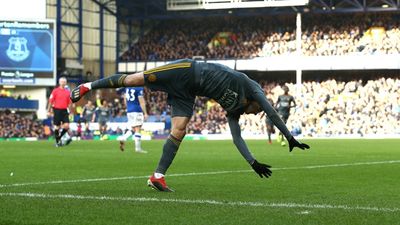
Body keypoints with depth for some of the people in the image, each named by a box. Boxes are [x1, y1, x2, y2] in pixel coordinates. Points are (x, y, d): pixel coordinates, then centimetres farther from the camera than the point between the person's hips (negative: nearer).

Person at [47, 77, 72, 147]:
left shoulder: (67, 92, 9)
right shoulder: (55, 91, -3)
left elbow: (69, 102, 16)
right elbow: (50, 101, -2)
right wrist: (49, 110, -3)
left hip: (64, 110, 4)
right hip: (57, 110, -3)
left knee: (66, 126, -9)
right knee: (57, 127, 2)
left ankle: (59, 137, 12)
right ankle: (57, 141, 15)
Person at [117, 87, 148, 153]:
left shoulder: (127, 87, 8)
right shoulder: (139, 88, -13)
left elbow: (125, 100, 16)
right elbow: (141, 102, -13)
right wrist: (145, 113, -6)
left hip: (129, 111, 7)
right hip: (137, 111, -7)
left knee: (133, 129, 16)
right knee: (137, 129, -2)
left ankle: (123, 138, -6)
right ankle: (138, 147, -1)